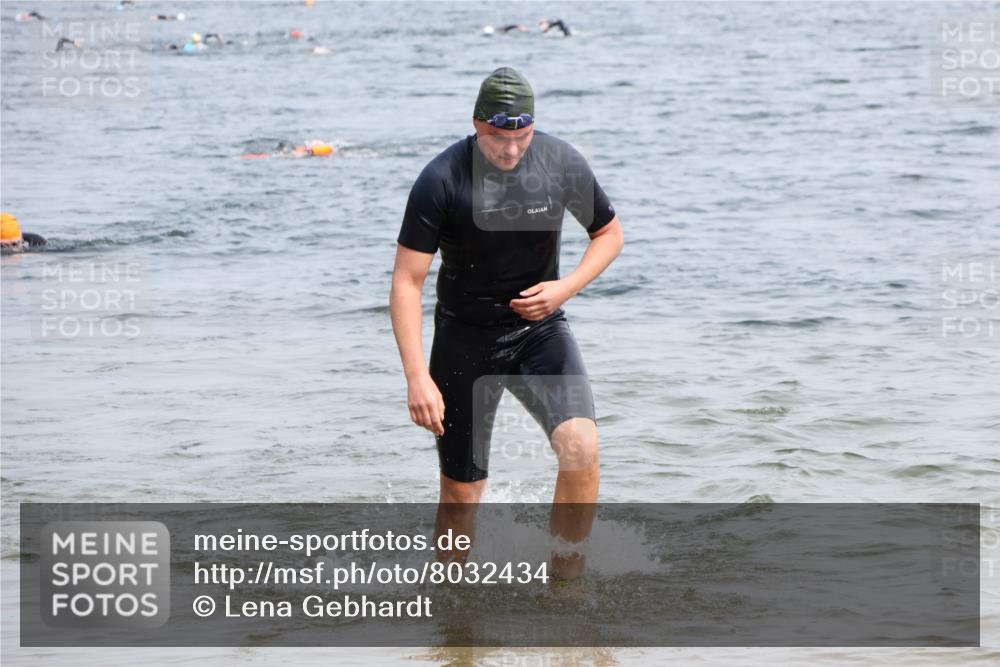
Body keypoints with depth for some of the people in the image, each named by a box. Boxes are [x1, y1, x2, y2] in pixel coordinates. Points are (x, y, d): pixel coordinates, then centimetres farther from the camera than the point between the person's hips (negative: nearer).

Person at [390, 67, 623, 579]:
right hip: (465, 339, -1)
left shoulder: (562, 164, -10)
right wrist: (417, 377, -26)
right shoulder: (441, 180, -18)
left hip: (539, 330, 1)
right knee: (461, 494, 2)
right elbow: (406, 282, -17)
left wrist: (566, 287, -12)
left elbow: (609, 235, 7)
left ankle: (567, 582, -8)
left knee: (580, 445, -23)